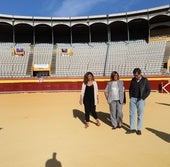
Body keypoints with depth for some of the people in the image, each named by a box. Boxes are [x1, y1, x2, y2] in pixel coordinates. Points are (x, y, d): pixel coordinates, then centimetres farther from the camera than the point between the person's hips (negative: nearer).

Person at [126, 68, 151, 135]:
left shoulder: (145, 80, -5)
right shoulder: (133, 80, 6)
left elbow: (148, 90, -3)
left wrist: (143, 98, -9)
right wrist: (130, 97, 6)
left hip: (140, 100, -3)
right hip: (133, 99, 4)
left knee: (140, 115, 3)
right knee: (132, 114, 4)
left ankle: (139, 129, 12)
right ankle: (132, 128, 13)